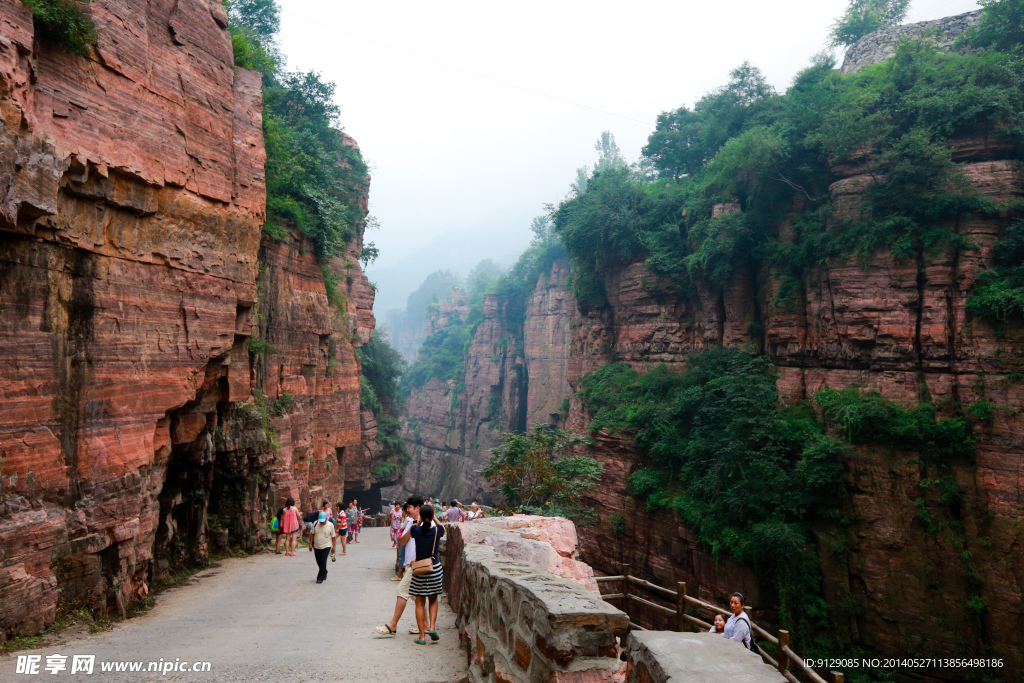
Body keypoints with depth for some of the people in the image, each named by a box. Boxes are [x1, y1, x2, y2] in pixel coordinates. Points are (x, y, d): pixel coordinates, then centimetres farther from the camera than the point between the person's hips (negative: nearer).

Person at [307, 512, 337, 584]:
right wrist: (310, 544, 3)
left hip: (326, 547, -4)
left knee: (323, 561, -12)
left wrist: (333, 547, -1)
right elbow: (312, 534, 7)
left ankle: (320, 577, -3)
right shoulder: (315, 524, -3)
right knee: (319, 562, 12)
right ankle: (324, 573, 34)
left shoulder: (330, 525, -8)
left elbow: (333, 537, -1)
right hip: (316, 547, 4)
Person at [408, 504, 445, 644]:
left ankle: (422, 636, 8)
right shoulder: (438, 530, -8)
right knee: (433, 600, 20)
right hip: (435, 569, 1)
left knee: (420, 603, 8)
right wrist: (433, 517, 24)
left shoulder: (416, 530, -10)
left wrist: (420, 520, 15)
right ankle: (432, 627, 3)